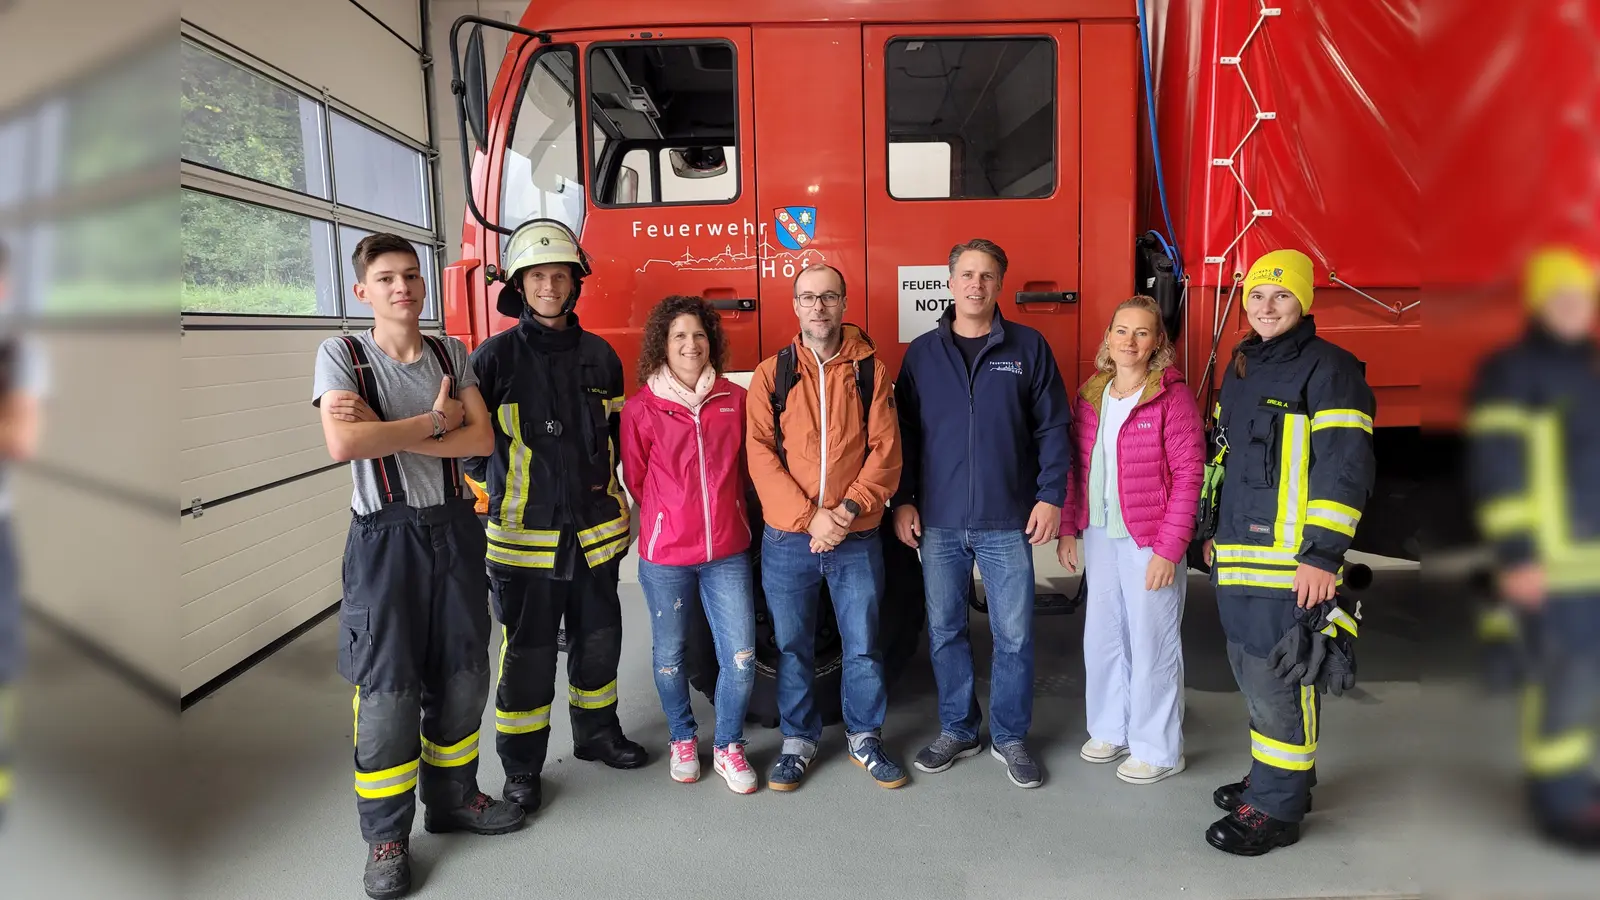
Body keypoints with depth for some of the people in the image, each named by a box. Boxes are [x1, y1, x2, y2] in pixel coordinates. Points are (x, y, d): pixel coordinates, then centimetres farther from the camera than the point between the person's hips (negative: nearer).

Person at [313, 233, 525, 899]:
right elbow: (342, 444, -20)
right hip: (386, 538, -4)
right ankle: (387, 835, 16)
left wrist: (386, 431, -15)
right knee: (387, 688, 0)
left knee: (461, 674, 12)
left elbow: (481, 438, -7)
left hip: (453, 527, 4)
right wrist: (435, 420, -14)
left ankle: (453, 798, 31)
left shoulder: (451, 354, 6)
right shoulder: (341, 354, -4)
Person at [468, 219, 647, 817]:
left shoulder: (600, 356, 6)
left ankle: (598, 732, 37)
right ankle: (521, 768, 19)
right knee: (527, 655, 4)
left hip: (595, 532, 4)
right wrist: (493, 499, -7)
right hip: (525, 536, -4)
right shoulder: (495, 357, -6)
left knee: (598, 640, 16)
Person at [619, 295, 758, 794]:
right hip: (666, 554, -1)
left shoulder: (734, 399, 1)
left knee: (741, 656, 1)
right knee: (670, 654, 12)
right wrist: (670, 518, 9)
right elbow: (635, 479, 4)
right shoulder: (642, 408, -6)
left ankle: (728, 746, 23)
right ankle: (683, 739, 36)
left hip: (727, 550, 2)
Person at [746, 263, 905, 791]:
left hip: (857, 538, 0)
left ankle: (865, 738, 29)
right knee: (792, 646, 11)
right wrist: (809, 516, -15)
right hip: (787, 539, 0)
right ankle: (798, 740, 29)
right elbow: (760, 454, -5)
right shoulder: (771, 374, 2)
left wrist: (851, 507, -16)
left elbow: (885, 448, -3)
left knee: (863, 645, 9)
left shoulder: (869, 370, 2)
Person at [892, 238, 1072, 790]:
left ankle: (1010, 737, 22)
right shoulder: (922, 352, 6)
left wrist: (1051, 495, -6)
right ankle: (957, 730, 27)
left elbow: (1052, 428, 2)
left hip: (1008, 523, -1)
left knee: (1014, 635, 4)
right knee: (944, 631, 10)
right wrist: (903, 501, 2)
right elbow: (905, 432, 8)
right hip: (939, 522, 2)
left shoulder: (1028, 347, 2)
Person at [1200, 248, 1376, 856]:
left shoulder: (1329, 370, -9)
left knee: (1278, 679, -2)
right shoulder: (1241, 369, 16)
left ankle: (1278, 809, 10)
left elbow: (1345, 467, -15)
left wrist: (1324, 554, -19)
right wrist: (1215, 532, 22)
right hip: (1238, 558, 8)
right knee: (1252, 671, 16)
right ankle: (1273, 779, 32)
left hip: (1290, 561, -8)